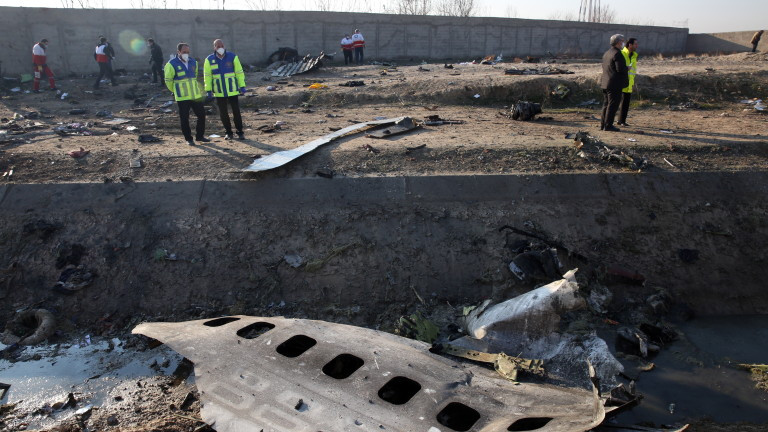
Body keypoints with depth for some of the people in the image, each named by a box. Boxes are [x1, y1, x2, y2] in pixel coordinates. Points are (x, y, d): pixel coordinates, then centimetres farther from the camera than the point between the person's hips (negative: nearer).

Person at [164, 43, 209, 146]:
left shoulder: (193, 62, 8)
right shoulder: (172, 64, -9)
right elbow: (168, 80, 0)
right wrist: (175, 91, 10)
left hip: (196, 95, 5)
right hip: (182, 98, -5)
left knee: (202, 115, 7)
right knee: (184, 118, 0)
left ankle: (199, 136, 21)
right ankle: (188, 139, 10)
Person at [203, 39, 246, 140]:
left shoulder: (233, 57, -3)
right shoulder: (209, 60, 0)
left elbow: (239, 72, -1)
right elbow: (207, 76, 2)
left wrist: (242, 86, -5)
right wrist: (208, 90, -2)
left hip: (232, 90, -1)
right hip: (219, 92, 1)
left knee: (236, 111, 0)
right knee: (223, 113, 6)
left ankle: (240, 132, 11)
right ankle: (228, 132, 19)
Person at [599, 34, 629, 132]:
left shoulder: (607, 53, 14)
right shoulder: (617, 54, -15)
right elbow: (620, 69, -23)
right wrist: (627, 69, -1)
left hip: (605, 82, 9)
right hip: (615, 84, -9)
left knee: (606, 104, 13)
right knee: (613, 105, -4)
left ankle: (603, 124, 16)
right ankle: (608, 125, -3)